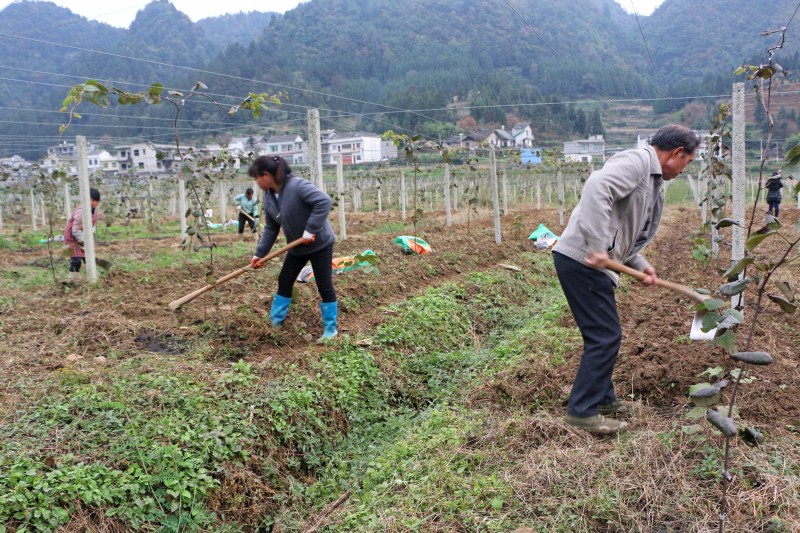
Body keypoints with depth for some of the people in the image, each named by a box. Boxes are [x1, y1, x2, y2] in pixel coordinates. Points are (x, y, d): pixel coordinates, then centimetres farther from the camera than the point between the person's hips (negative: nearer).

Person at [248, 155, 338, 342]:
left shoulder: (297, 185, -27)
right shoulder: (268, 196, -1)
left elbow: (324, 201, -35)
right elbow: (271, 227, 6)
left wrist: (310, 229, -33)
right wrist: (260, 253, 3)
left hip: (319, 244, -8)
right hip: (297, 247, 8)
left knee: (324, 286, -1)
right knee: (284, 282, 13)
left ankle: (330, 330, 12)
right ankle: (276, 322, 27)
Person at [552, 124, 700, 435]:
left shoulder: (653, 185, 22)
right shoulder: (636, 161, -9)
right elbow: (597, 187, -28)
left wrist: (642, 265, 6)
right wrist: (597, 246, -31)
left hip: (593, 264, 10)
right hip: (580, 260, -10)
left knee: (605, 335, 20)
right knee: (605, 337, -6)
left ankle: (602, 399, 35)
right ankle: (582, 411, 2)